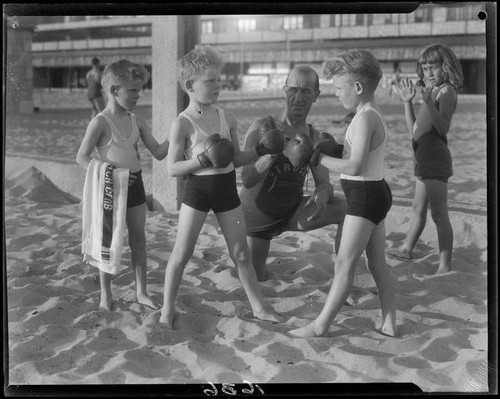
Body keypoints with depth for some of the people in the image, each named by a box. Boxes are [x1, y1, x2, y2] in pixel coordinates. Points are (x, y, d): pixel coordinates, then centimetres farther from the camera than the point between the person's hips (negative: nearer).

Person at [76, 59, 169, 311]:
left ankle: (141, 292, 21)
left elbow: (158, 152, 5)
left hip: (134, 184, 6)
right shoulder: (100, 122, -13)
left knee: (138, 240, 10)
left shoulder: (136, 121, 4)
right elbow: (81, 157, -12)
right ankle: (105, 293, 21)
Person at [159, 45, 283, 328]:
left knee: (241, 253, 11)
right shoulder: (182, 124, -12)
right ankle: (168, 308, 18)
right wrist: (202, 160, -25)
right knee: (182, 252, 2)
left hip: (227, 190, 4)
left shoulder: (227, 118, 3)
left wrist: (260, 150, -1)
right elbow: (173, 168, -12)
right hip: (197, 191, -4)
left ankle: (259, 306, 21)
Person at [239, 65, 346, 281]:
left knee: (349, 209, -21)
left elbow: (324, 184, -8)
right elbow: (248, 181, -28)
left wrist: (322, 194, -34)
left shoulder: (315, 137, -9)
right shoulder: (261, 128, -21)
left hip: (292, 212, 2)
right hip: (256, 214, -2)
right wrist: (272, 150, -46)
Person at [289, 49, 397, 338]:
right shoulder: (376, 115, 10)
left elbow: (354, 166, -25)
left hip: (365, 197, -10)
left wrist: (321, 158, -14)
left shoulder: (364, 119, -19)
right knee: (378, 262, 14)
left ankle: (320, 326, 3)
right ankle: (389, 324, 20)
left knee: (345, 263, -4)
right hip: (376, 192, 10)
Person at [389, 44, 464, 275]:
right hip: (425, 158, 10)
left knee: (439, 214, -8)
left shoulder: (447, 90, -9)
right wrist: (408, 101, 13)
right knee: (418, 209, 23)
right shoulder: (432, 91, 17)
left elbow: (443, 128, -24)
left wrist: (429, 102, -34)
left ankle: (445, 266, -4)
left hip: (436, 159, -10)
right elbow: (414, 129, 18)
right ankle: (406, 249, 40)